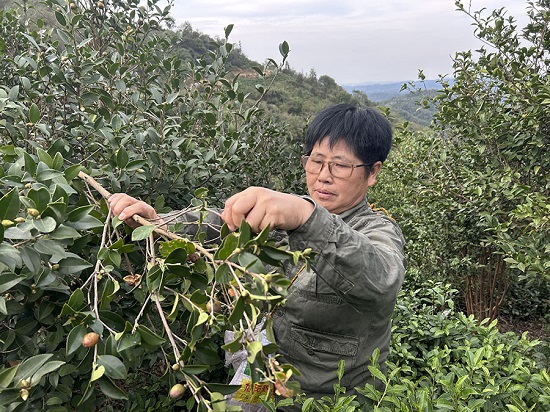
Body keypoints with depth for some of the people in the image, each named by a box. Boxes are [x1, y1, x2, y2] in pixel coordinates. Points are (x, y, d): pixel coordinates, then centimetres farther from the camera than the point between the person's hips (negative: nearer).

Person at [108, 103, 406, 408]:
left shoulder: (379, 232, -17)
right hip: (271, 373, 5)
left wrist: (306, 217, -55)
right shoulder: (287, 213, 0)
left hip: (334, 397, -4)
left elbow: (379, 280, -39)